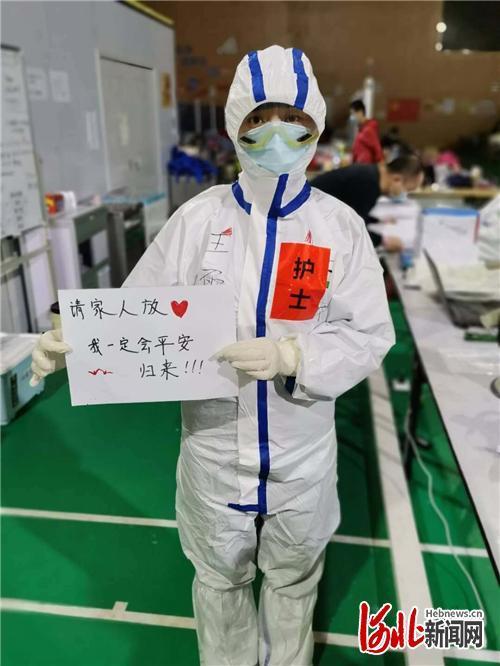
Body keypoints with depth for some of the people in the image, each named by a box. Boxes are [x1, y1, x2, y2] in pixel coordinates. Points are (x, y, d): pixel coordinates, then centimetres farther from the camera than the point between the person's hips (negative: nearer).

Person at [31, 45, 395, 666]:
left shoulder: (339, 224, -7)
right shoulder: (199, 217, -8)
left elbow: (369, 335, -10)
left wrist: (291, 355, -26)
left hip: (302, 455, 1)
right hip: (214, 448, 0)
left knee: (293, 581, 25)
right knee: (218, 581, 24)